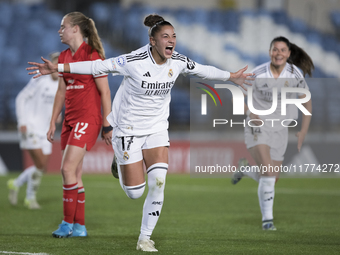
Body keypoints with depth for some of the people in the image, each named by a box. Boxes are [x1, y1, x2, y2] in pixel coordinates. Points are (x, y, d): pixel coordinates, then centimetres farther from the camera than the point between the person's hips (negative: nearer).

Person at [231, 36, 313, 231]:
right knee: (268, 172, -22)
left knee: (272, 178, 6)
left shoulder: (295, 74, -7)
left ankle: (245, 168, 38)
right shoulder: (258, 74, -13)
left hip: (280, 130, 4)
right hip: (258, 127, -4)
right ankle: (267, 219, -11)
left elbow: (307, 103, 3)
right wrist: (250, 113, -16)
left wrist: (304, 131, -4)